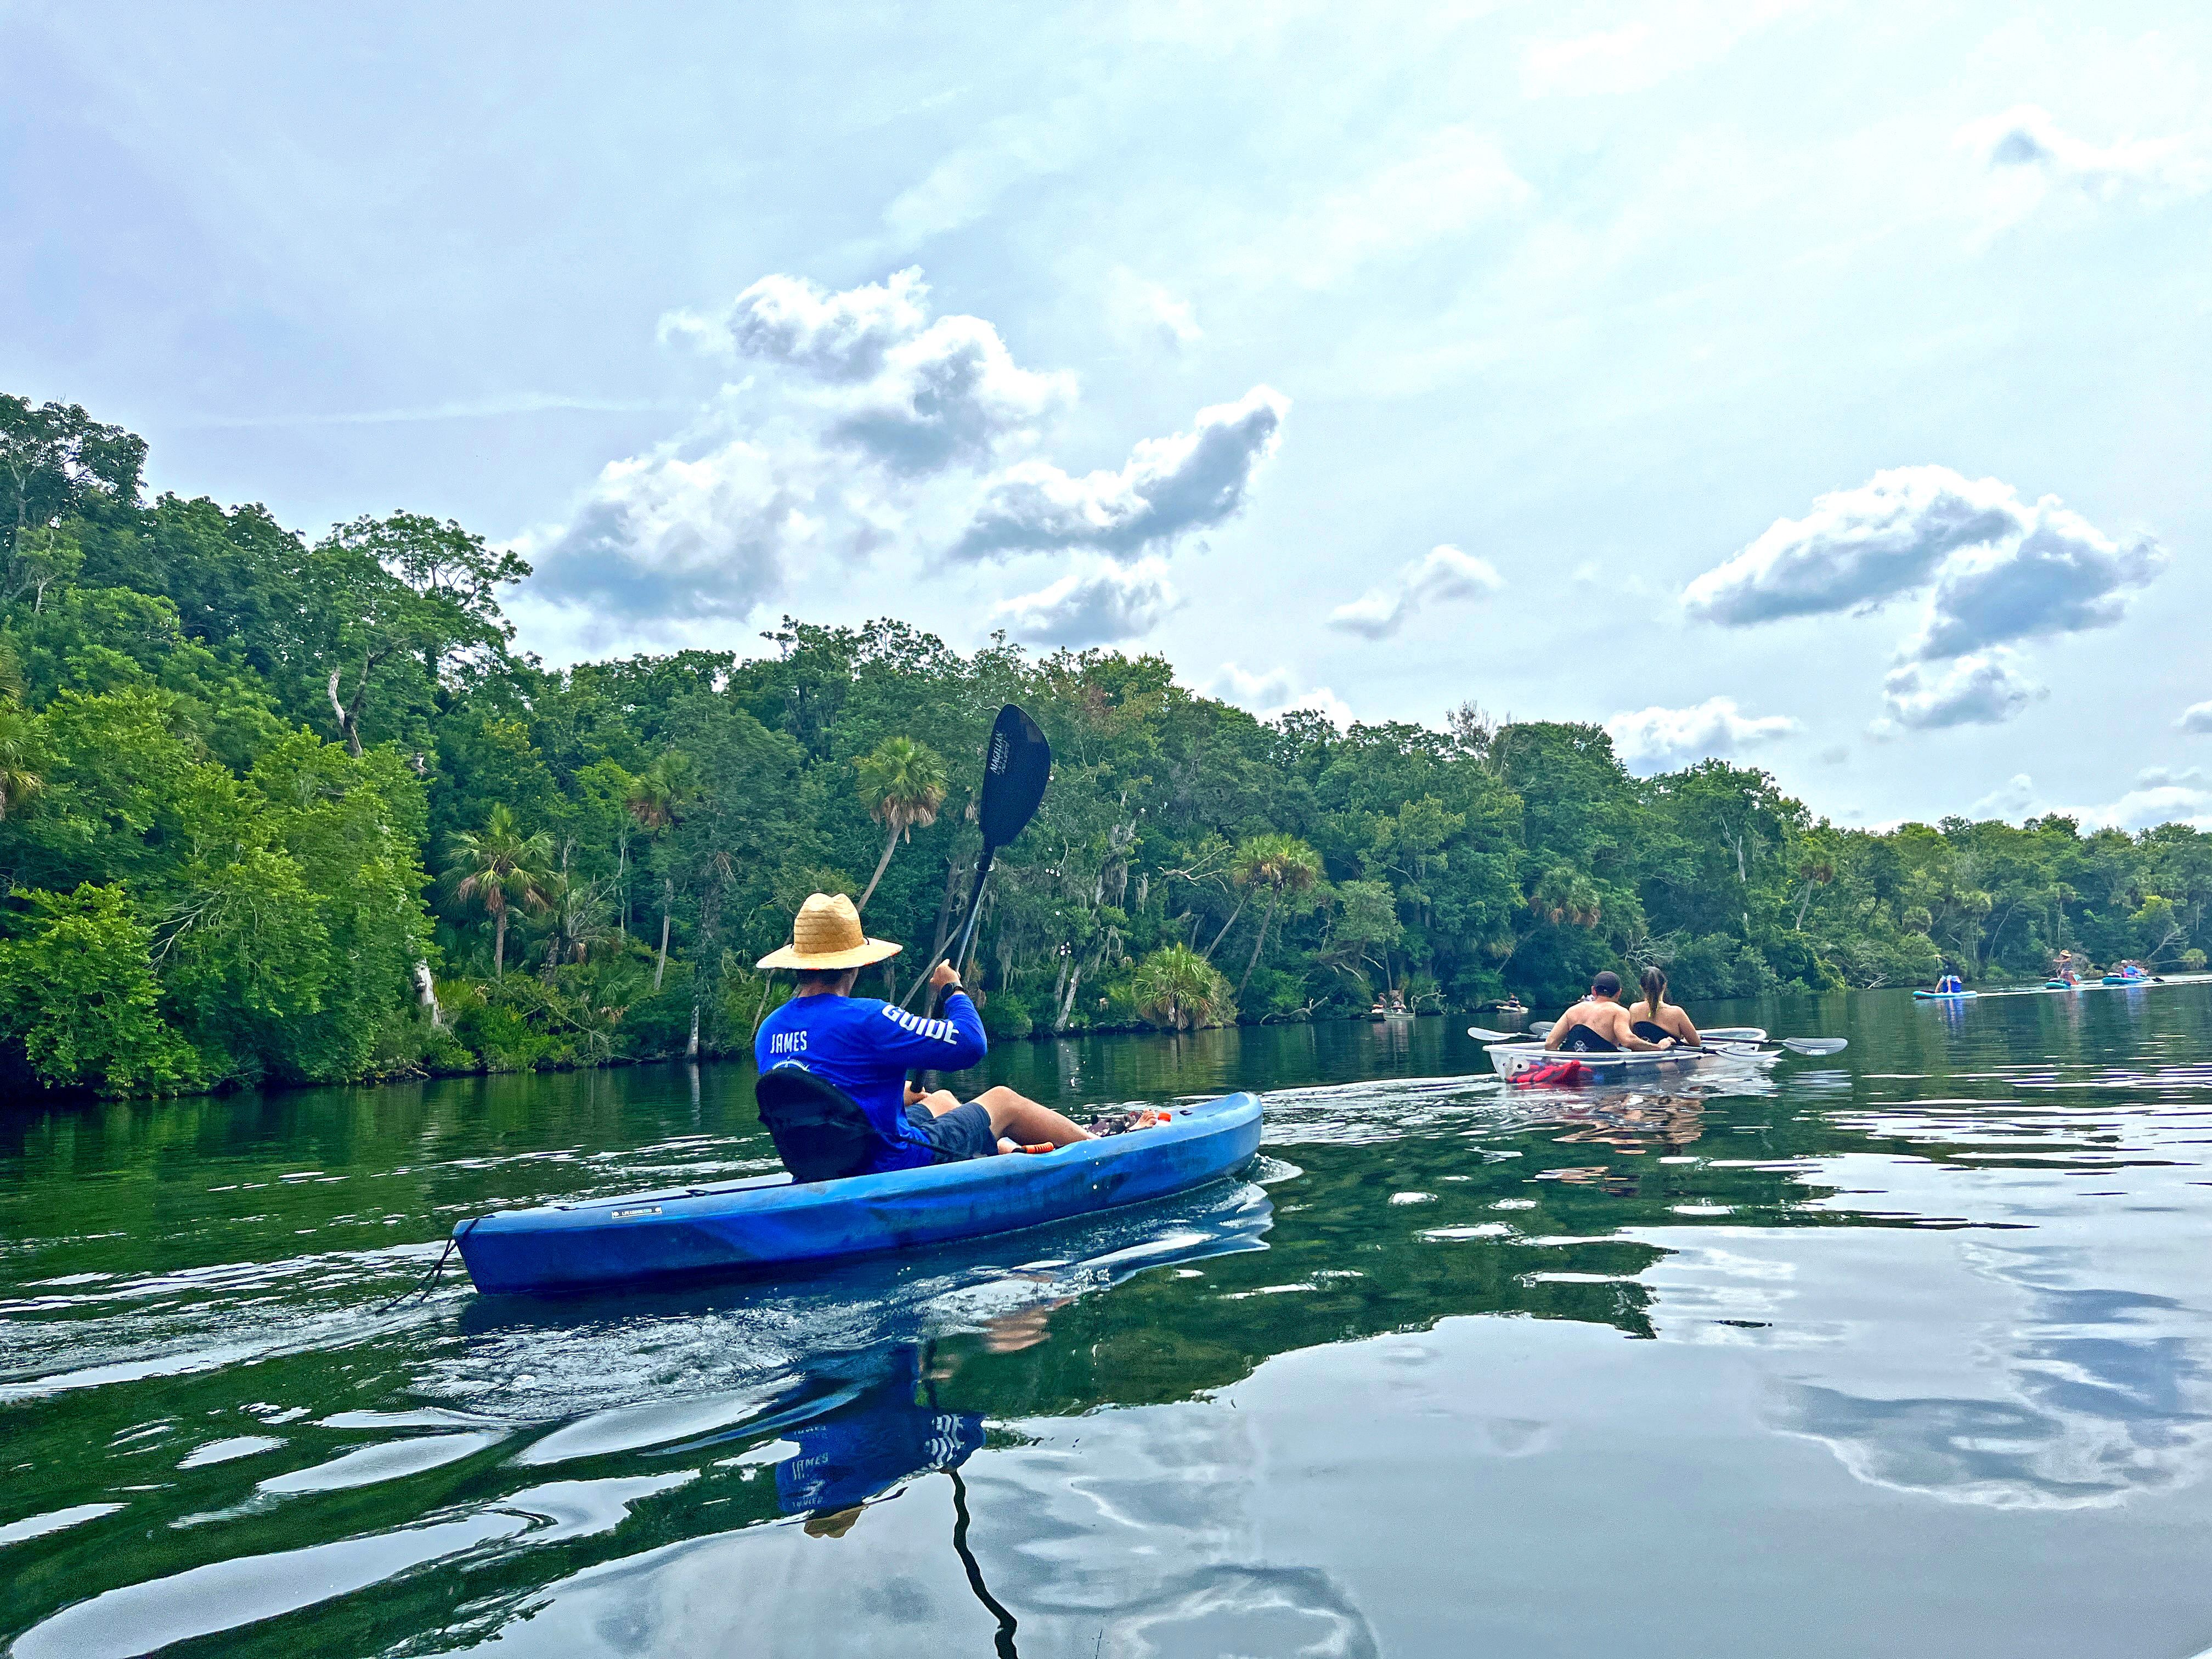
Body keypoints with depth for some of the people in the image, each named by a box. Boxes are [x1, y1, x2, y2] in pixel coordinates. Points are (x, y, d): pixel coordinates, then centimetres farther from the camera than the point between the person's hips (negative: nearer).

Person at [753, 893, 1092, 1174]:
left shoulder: (768, 1030, -1)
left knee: (940, 1099, 32)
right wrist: (953, 989, -2)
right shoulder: (865, 1018, -26)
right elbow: (971, 1043, -21)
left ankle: (1014, 1153, 52)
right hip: (895, 1167, -8)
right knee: (1003, 1100, 14)